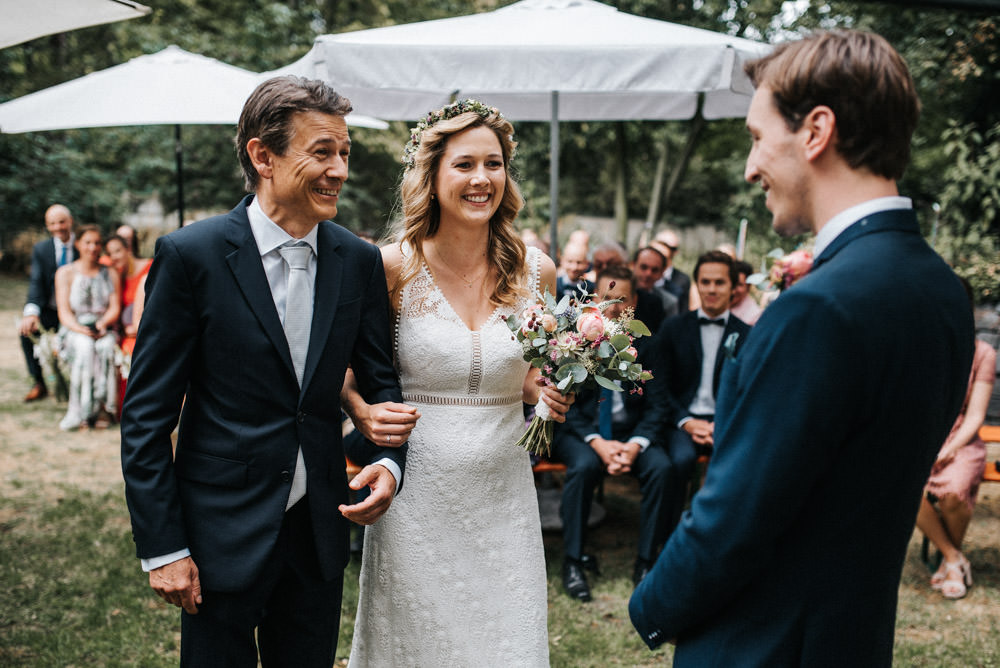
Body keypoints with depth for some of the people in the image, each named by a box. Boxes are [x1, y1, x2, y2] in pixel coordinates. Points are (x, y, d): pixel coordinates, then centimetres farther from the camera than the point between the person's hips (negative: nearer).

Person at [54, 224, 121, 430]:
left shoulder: (111, 274, 15)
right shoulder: (65, 273, 10)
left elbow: (115, 309, 5)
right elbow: (64, 312, 0)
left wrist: (102, 324, -17)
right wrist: (81, 329, -20)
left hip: (104, 331, 1)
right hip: (73, 331, -1)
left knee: (106, 348, -35)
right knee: (85, 347, -36)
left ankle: (103, 409, -34)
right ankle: (81, 409, -35)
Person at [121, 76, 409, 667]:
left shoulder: (360, 260, 0)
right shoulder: (190, 255, -12)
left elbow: (380, 379, 10)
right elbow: (146, 413, -10)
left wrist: (390, 462, -10)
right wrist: (161, 547, -11)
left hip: (320, 530, 4)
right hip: (222, 533, -4)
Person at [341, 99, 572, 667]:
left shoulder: (535, 270, 0)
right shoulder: (393, 267, -8)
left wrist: (549, 395, -7)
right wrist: (363, 410, -18)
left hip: (503, 491, 2)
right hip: (416, 493, -2)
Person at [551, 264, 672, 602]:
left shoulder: (647, 344, 3)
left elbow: (655, 405, 2)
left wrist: (635, 444, -17)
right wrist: (598, 443, -19)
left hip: (630, 430, 2)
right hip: (580, 428, -2)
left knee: (661, 467, -27)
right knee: (584, 465, -34)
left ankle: (645, 561, -14)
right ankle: (573, 562, -20)